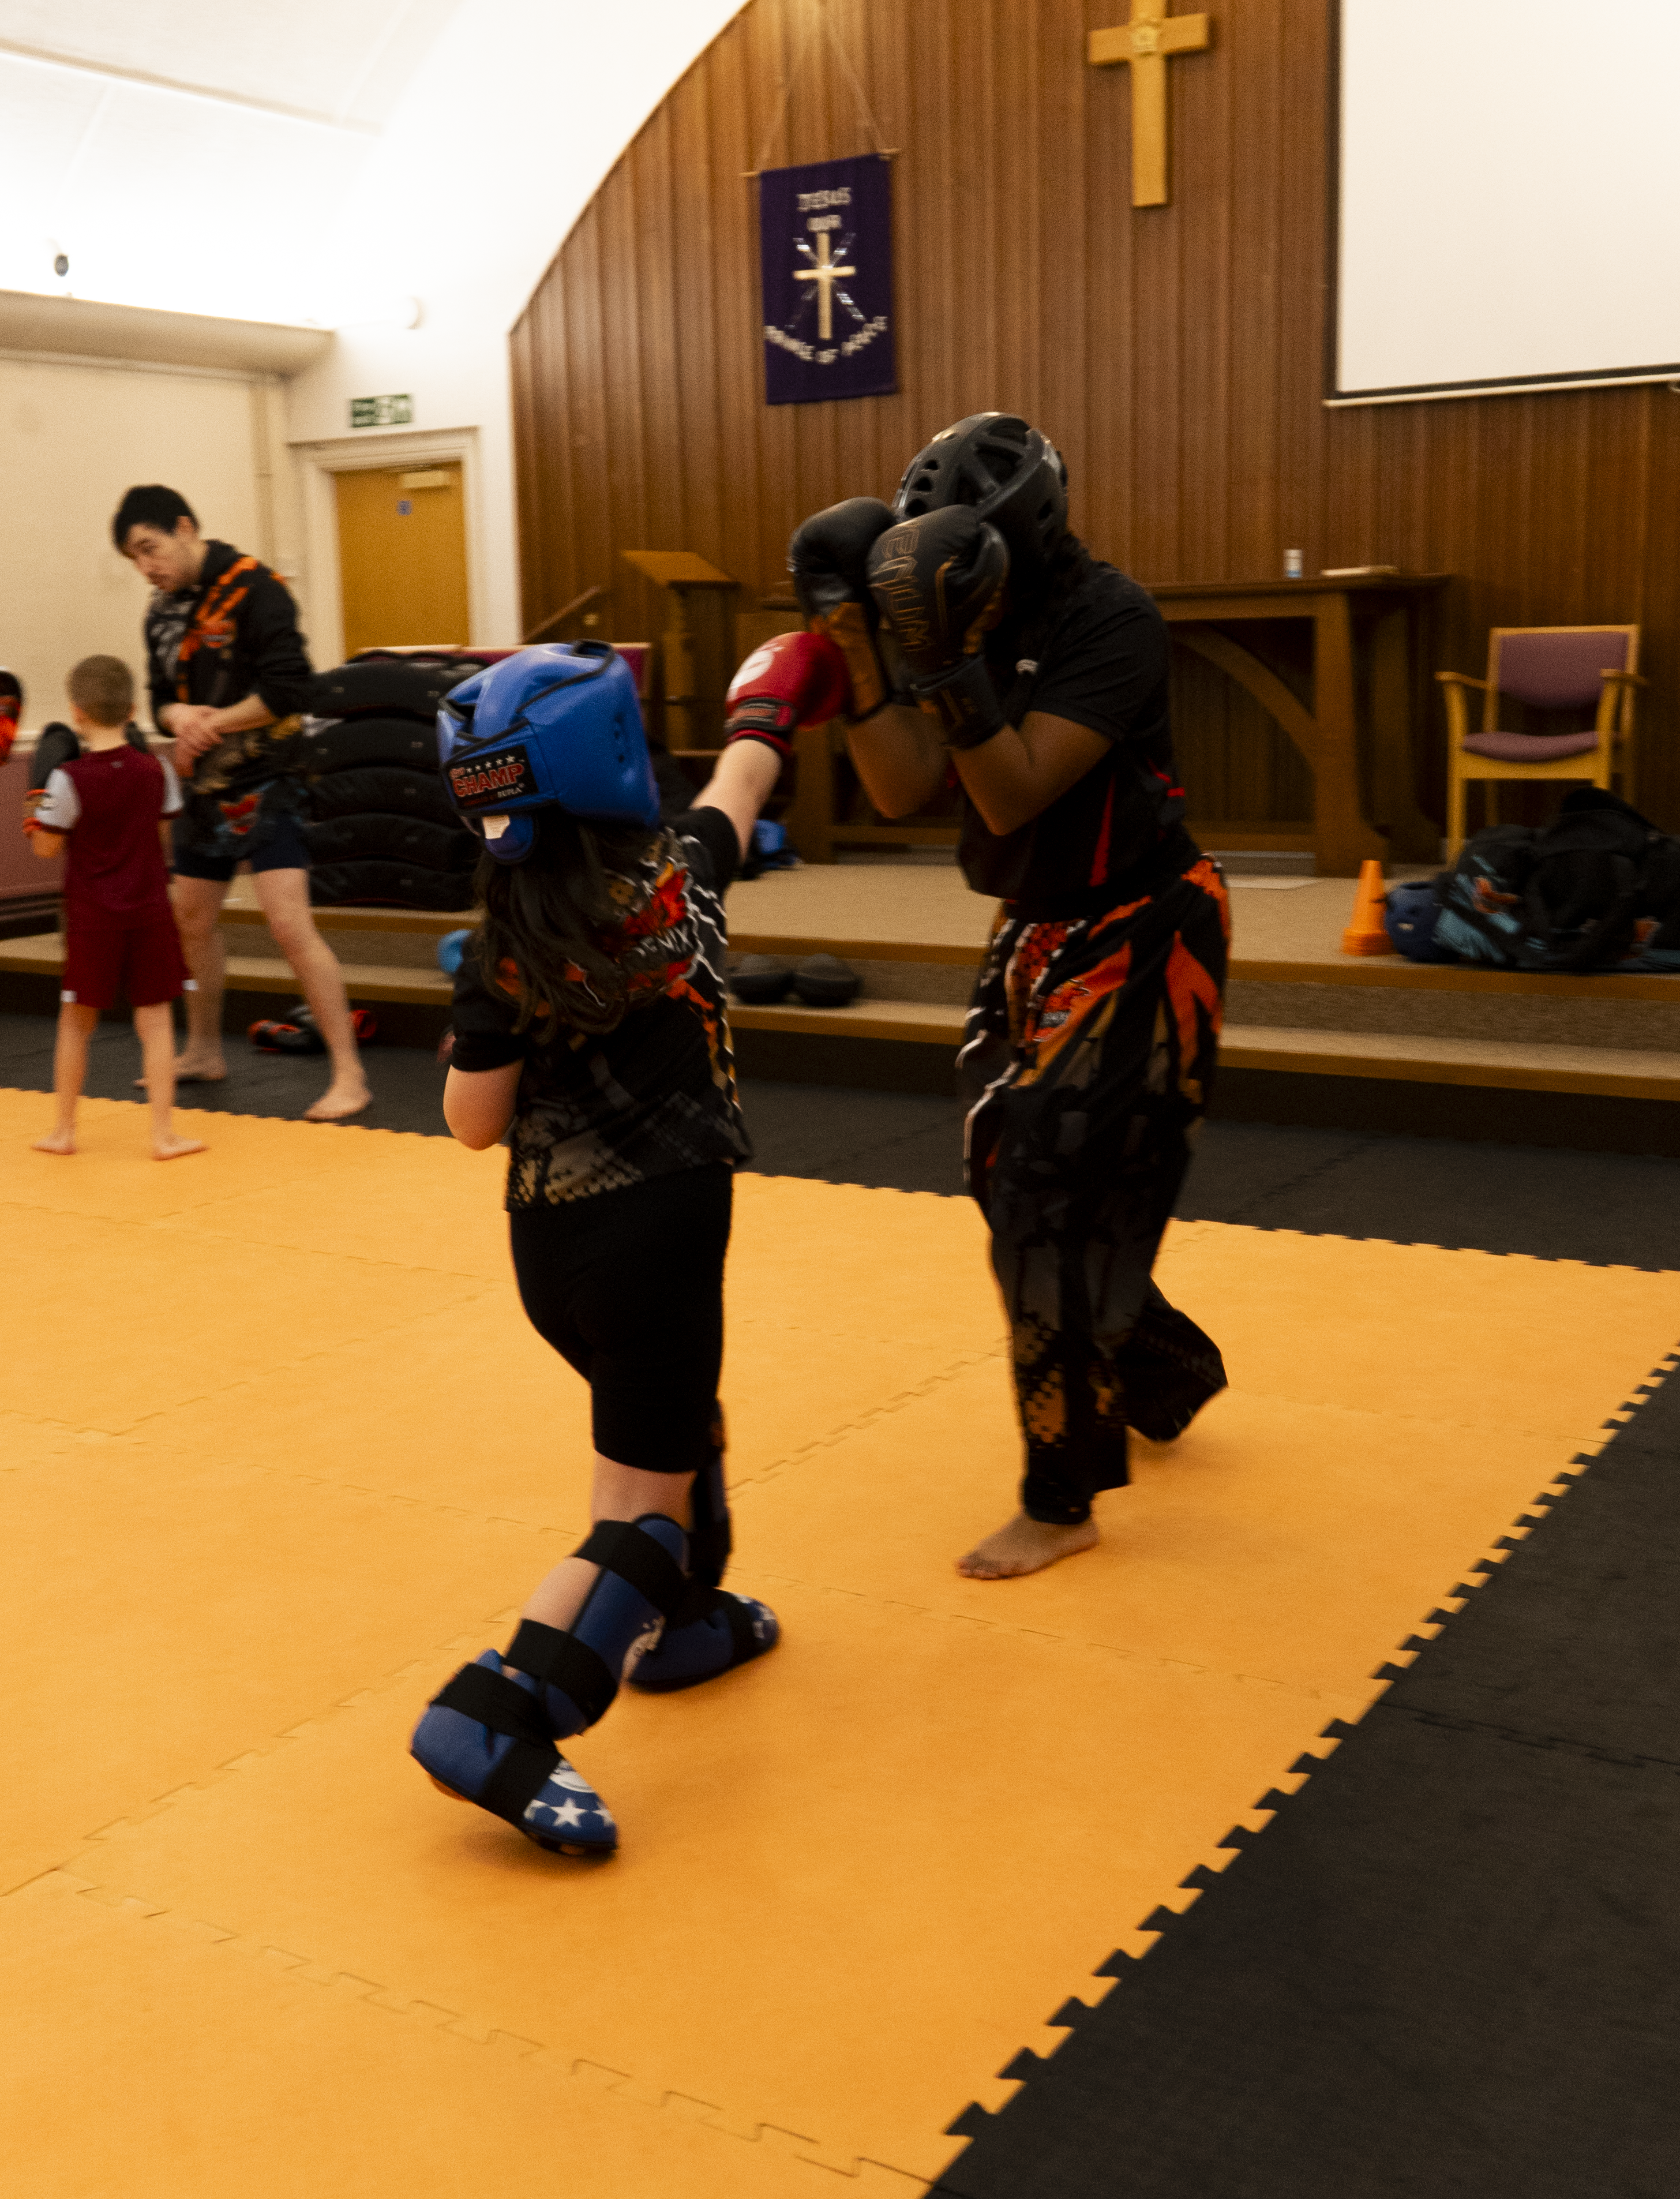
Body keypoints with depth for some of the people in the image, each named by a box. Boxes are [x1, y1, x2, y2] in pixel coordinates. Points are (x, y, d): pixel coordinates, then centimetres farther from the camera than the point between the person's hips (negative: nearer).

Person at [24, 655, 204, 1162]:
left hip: (93, 917, -2)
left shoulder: (69, 779, -13)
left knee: (76, 1020, 12)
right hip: (150, 911, 2)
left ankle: (63, 1130, 21)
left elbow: (47, 848, -6)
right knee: (155, 1018, 5)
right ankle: (163, 1133, 3)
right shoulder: (156, 770, -3)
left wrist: (37, 819, 12)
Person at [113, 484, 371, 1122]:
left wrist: (213, 723, -14)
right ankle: (204, 1052, 35)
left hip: (264, 784, -8)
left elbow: (286, 692, -21)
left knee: (291, 925, -16)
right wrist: (177, 716, -10)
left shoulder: (254, 589, -14)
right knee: (192, 920, 17)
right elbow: (162, 698, 13)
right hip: (204, 790, 8)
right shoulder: (162, 612, 9)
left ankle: (349, 1074, -11)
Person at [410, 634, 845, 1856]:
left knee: (678, 1423, 28)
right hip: (655, 1235, -4)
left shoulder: (501, 950, -7)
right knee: (645, 1506, 1)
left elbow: (475, 1122, -2)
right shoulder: (675, 882, -8)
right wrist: (768, 710, 34)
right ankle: (497, 1721, -11)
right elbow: (737, 789, 14)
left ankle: (685, 1622, 46)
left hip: (551, 1241, 5)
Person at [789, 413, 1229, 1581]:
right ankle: (1167, 1374, 40)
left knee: (1060, 1201, -9)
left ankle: (1062, 1503, 5)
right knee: (1015, 1173, 16)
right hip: (1040, 936, 9)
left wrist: (950, 661, -34)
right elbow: (903, 792, -6)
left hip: (1137, 943, -9)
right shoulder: (982, 625, 2)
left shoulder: (1108, 619, -20)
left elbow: (1015, 795, -27)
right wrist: (863, 646, -14)